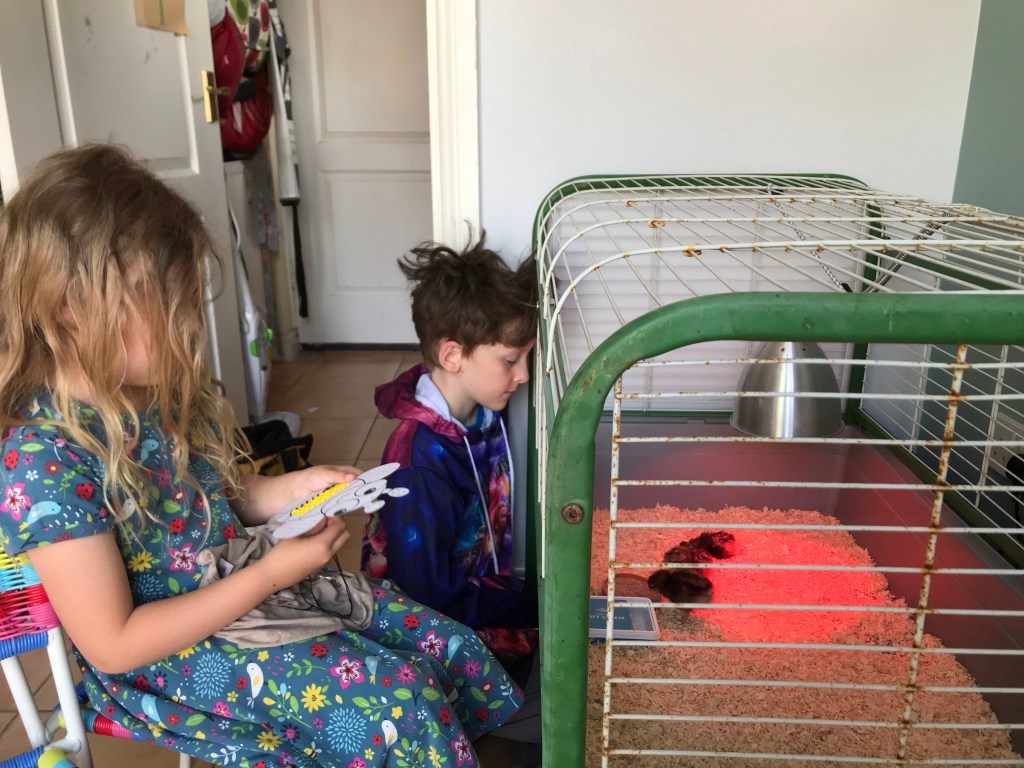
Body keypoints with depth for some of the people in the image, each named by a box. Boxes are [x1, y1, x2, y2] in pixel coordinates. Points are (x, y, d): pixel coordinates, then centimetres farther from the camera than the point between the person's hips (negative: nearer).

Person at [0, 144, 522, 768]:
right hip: (171, 653, -7)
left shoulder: (161, 387, -3)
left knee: (454, 650, 1)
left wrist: (295, 488, -6)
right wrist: (270, 574, -24)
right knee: (402, 702, -19)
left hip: (245, 586, 7)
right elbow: (112, 645, -22)